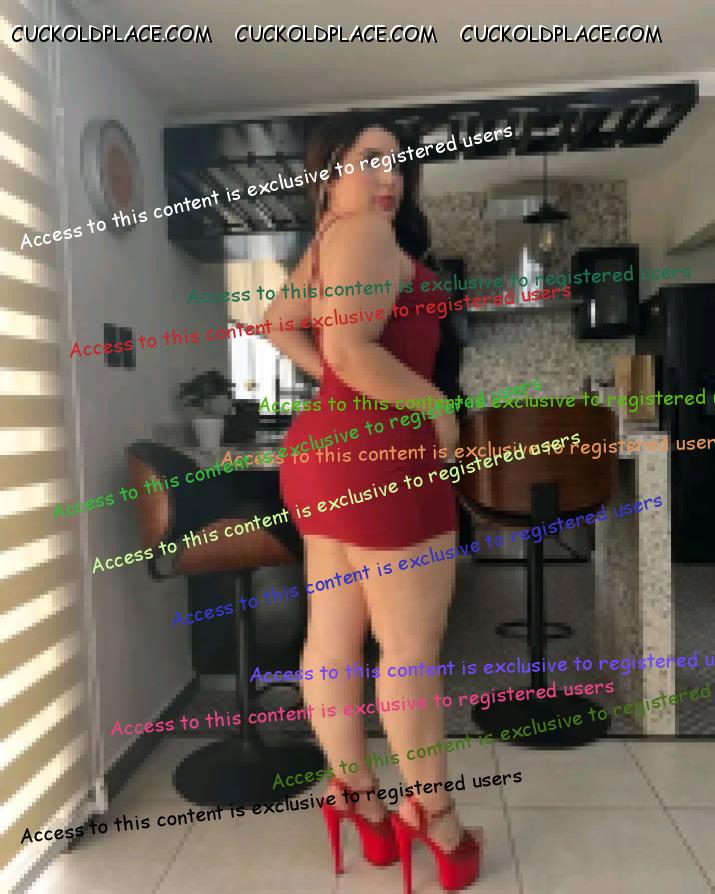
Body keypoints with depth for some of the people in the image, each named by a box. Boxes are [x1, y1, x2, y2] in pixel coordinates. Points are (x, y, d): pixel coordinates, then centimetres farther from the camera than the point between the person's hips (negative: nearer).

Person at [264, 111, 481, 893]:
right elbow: (352, 351, -24)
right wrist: (439, 407, -13)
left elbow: (277, 324, 27)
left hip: (325, 450, 10)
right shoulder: (366, 231, -11)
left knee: (332, 636, 13)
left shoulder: (323, 247, 19)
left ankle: (356, 796, 29)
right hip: (378, 456, -10)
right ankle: (433, 814, 19)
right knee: (411, 649, 2)